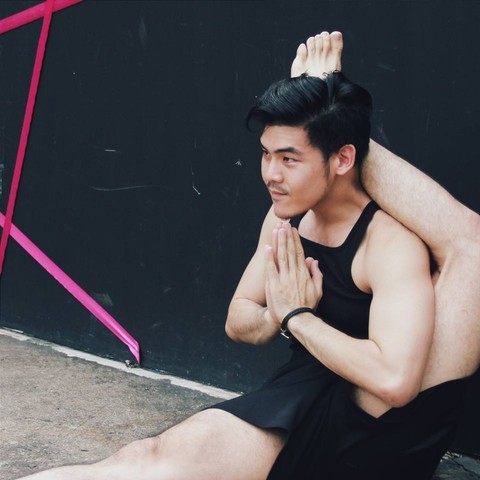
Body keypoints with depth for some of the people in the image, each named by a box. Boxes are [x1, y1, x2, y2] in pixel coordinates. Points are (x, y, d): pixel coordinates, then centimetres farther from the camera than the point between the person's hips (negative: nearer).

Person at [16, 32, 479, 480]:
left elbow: (394, 380, -32)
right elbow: (237, 322, 15)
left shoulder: (390, 241, -17)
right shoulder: (286, 217, 6)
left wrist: (299, 317, -18)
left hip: (371, 431, -5)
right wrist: (276, 316, -9)